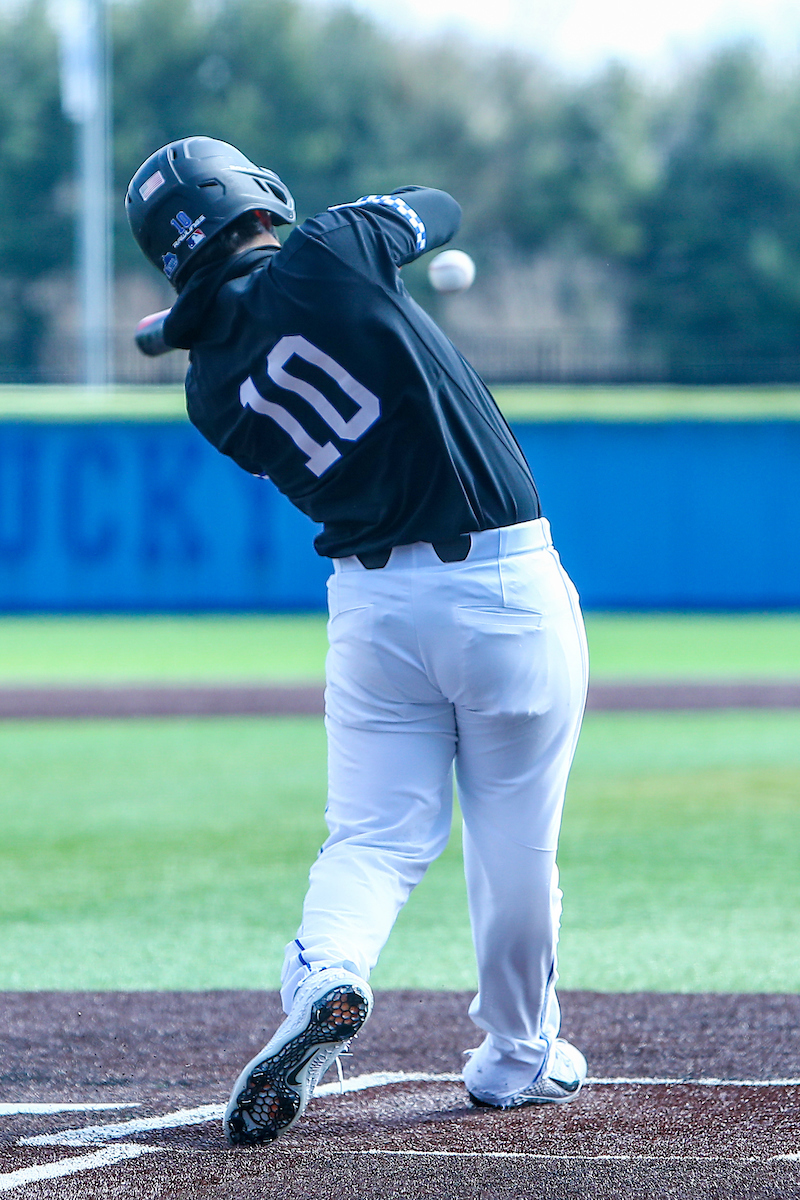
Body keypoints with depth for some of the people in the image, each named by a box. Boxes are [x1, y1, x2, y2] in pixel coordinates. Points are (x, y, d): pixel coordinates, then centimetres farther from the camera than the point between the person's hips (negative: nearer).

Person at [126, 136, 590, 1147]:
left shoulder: (212, 387, 3)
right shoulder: (333, 253, -9)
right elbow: (440, 209, 12)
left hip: (375, 601, 3)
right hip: (506, 587, -3)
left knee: (374, 836, 9)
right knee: (515, 845, 11)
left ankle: (323, 980, -20)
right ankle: (516, 1056, 24)